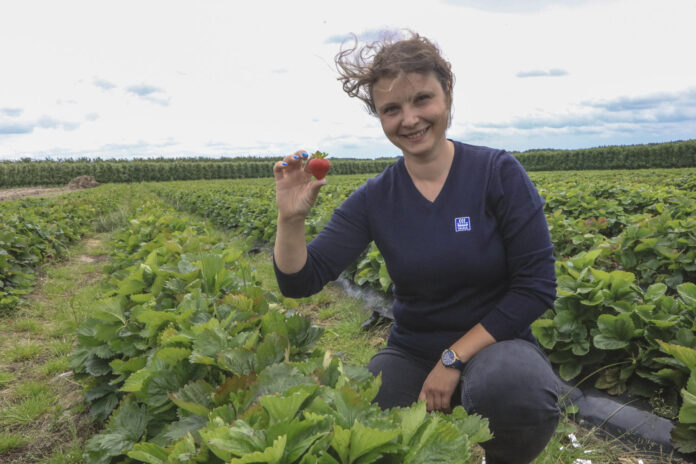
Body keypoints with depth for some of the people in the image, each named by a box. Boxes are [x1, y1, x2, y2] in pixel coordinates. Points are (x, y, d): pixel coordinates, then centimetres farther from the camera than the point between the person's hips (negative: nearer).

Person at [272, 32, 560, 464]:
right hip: (413, 354, 2)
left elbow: (536, 287, -11)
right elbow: (300, 283, -7)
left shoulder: (499, 172, -11)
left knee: (508, 386, -37)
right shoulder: (374, 198, -4)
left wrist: (453, 359, -16)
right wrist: (292, 218, -25)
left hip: (495, 343, -1)